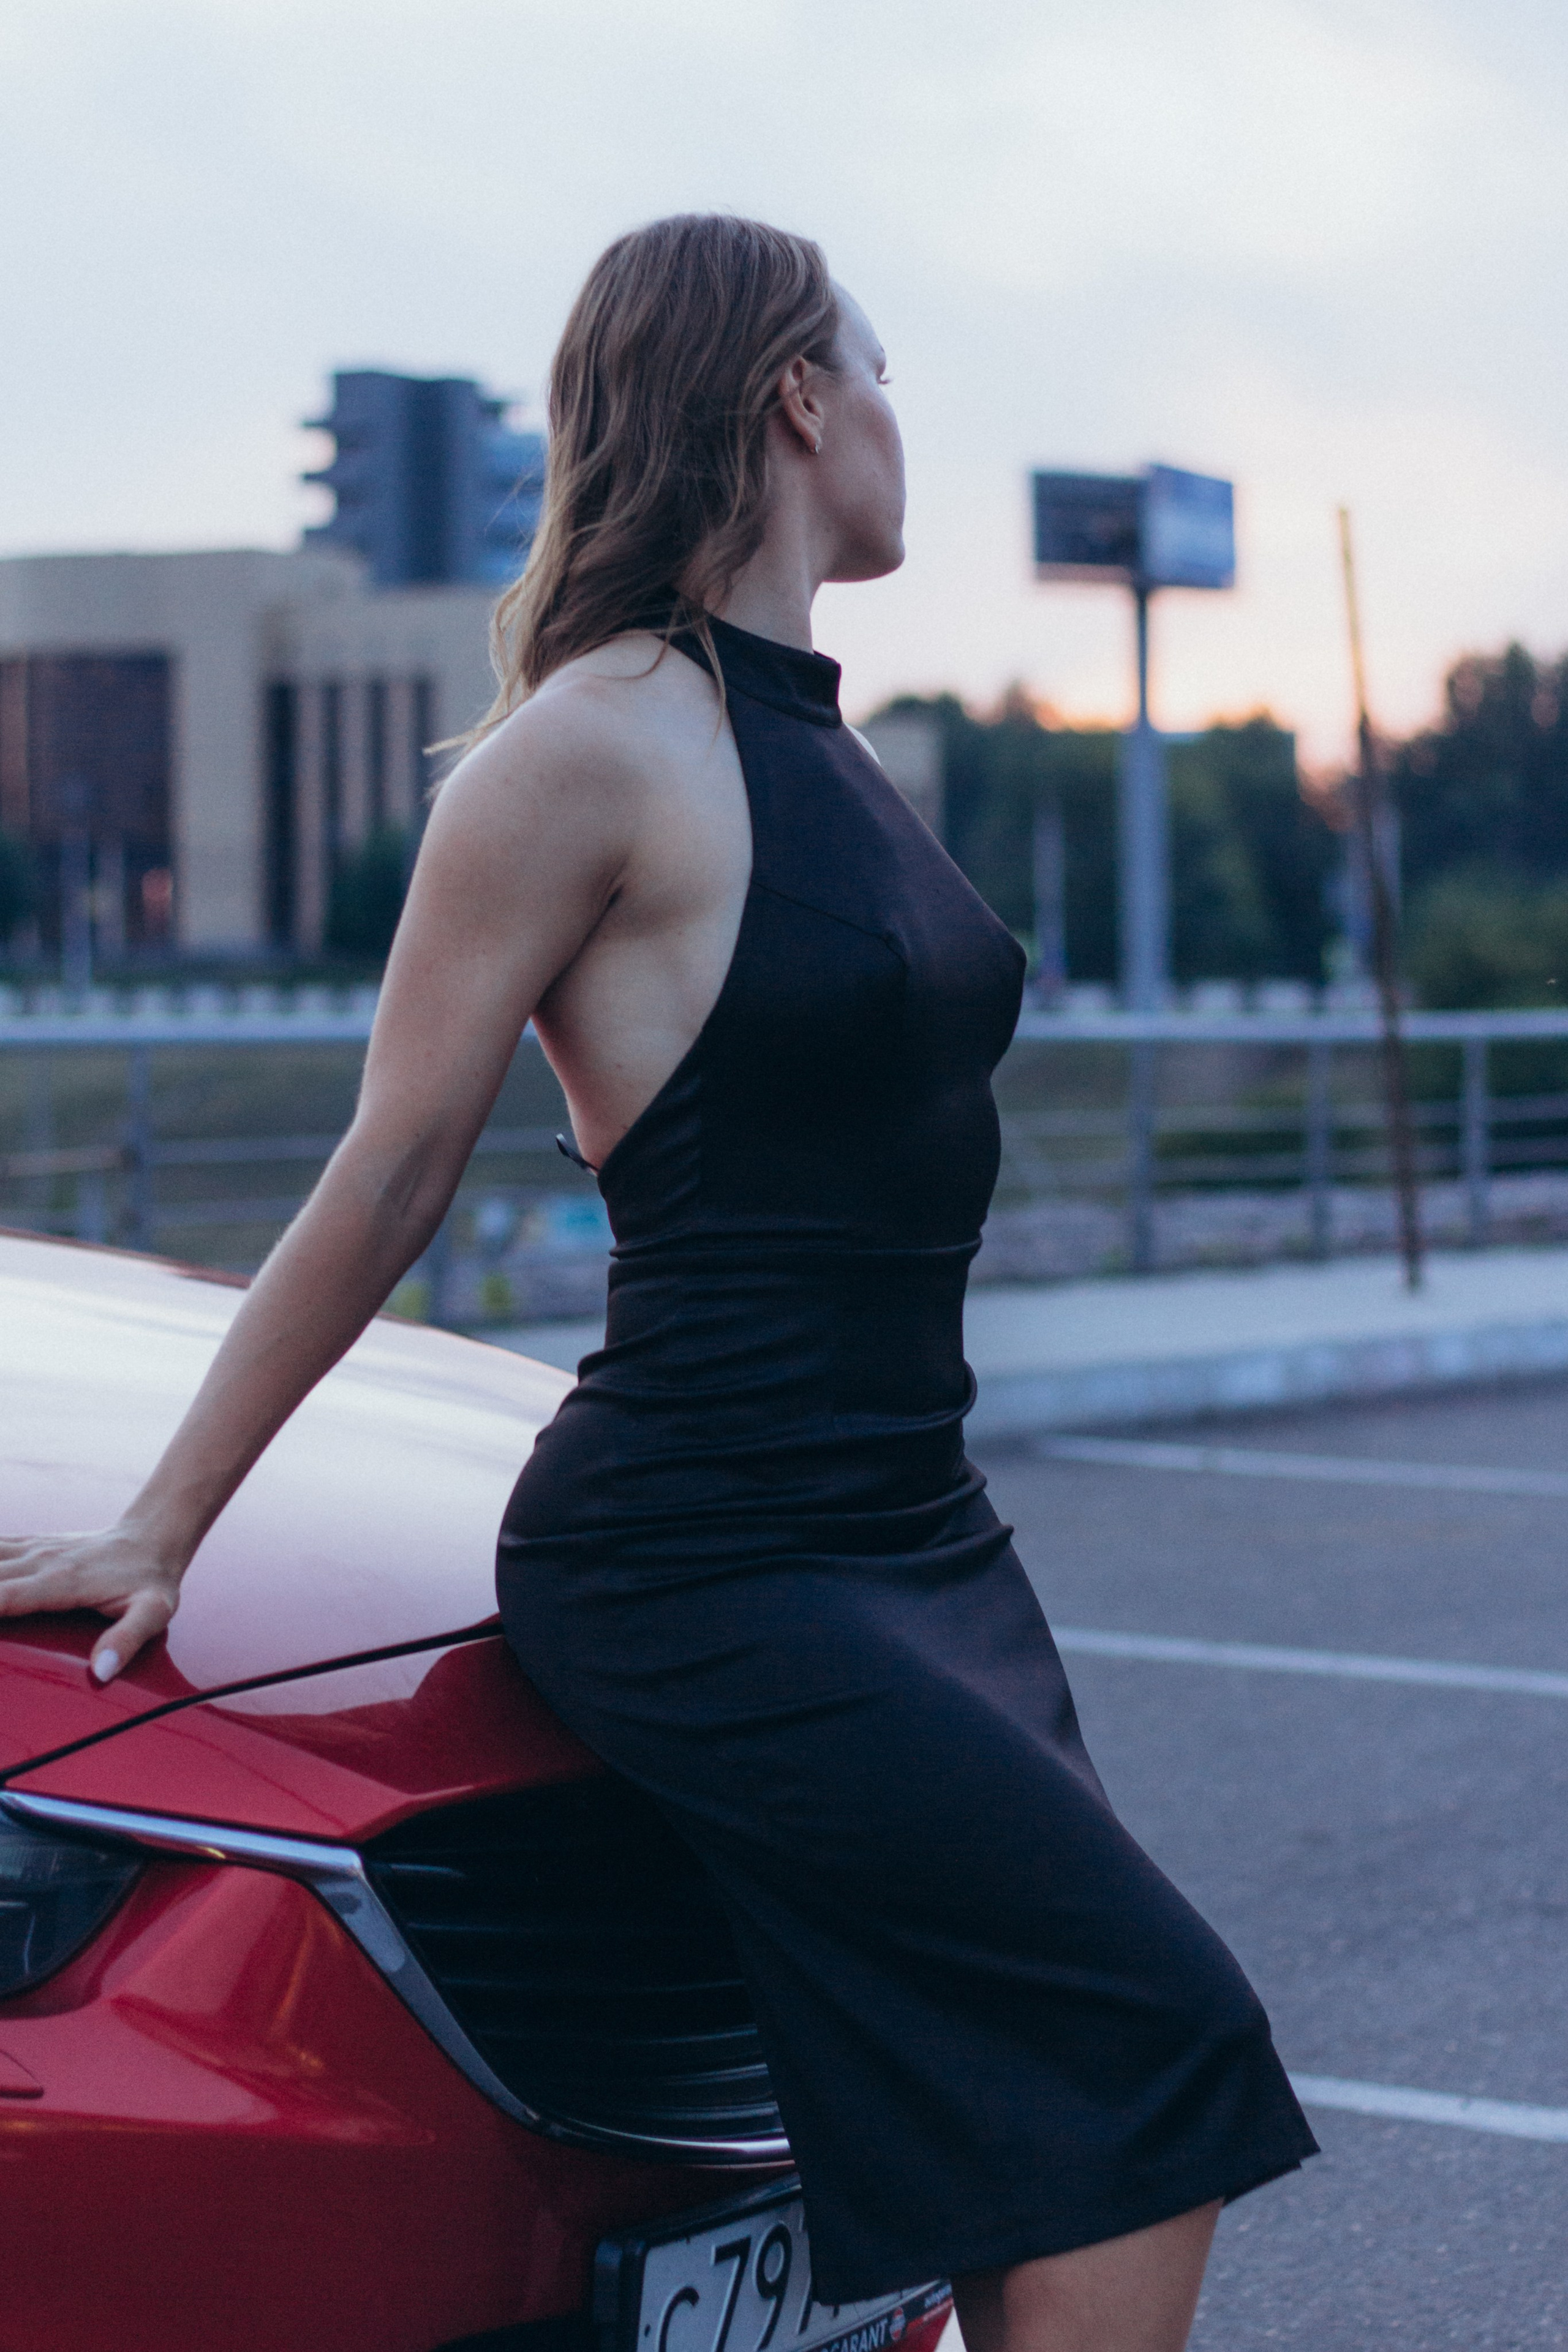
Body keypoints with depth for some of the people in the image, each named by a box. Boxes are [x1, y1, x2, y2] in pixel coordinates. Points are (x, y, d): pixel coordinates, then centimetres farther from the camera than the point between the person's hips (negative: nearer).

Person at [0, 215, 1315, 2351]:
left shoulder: (811, 738, 15)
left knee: (1029, 2164, 8)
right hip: (710, 1563, -9)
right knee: (1158, 2038, -12)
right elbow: (392, 1177, -9)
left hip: (914, 1532, 9)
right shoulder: (603, 739, -12)